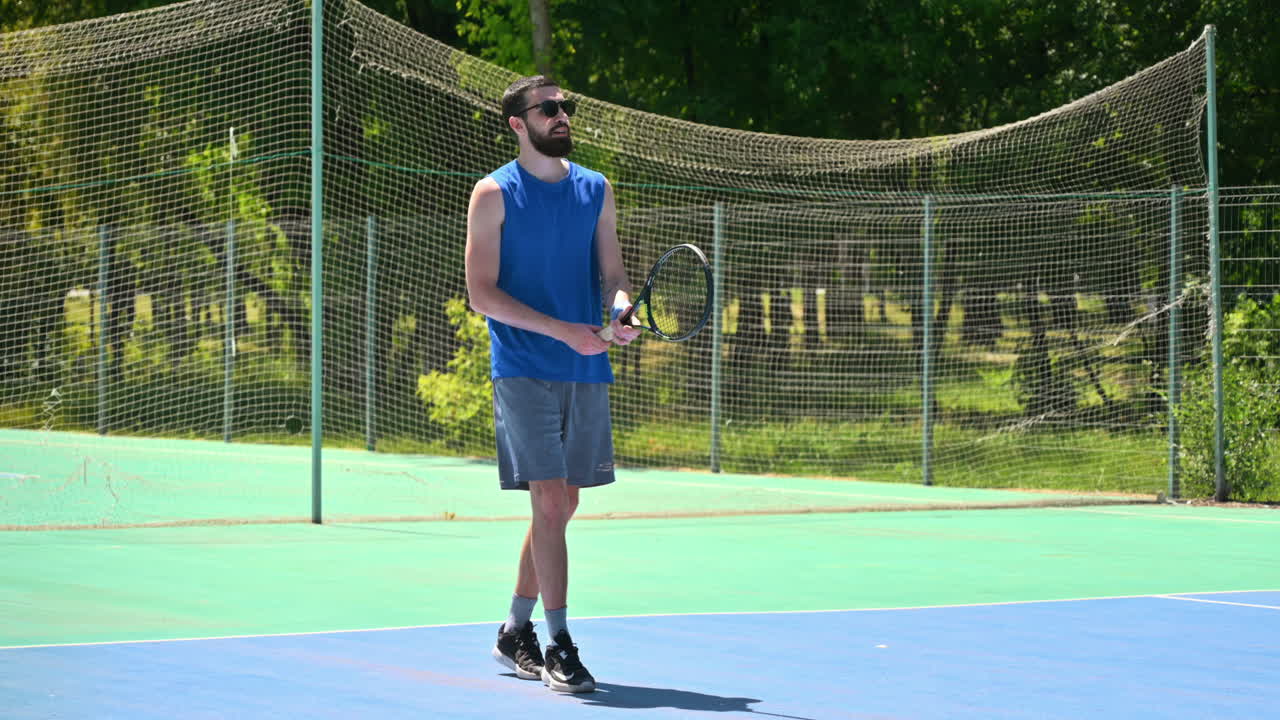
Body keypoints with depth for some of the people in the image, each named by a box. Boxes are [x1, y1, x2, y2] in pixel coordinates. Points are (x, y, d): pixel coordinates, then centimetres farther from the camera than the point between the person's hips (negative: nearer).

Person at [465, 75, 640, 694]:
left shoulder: (596, 190, 12)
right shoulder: (494, 194, -2)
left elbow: (612, 272, 11)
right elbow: (482, 294, -8)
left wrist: (621, 308, -14)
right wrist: (563, 331, -17)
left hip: (587, 370, 5)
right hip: (524, 370, -5)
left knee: (562, 504, 10)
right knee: (549, 499, -13)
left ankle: (515, 632, 24)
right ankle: (559, 646, -12)